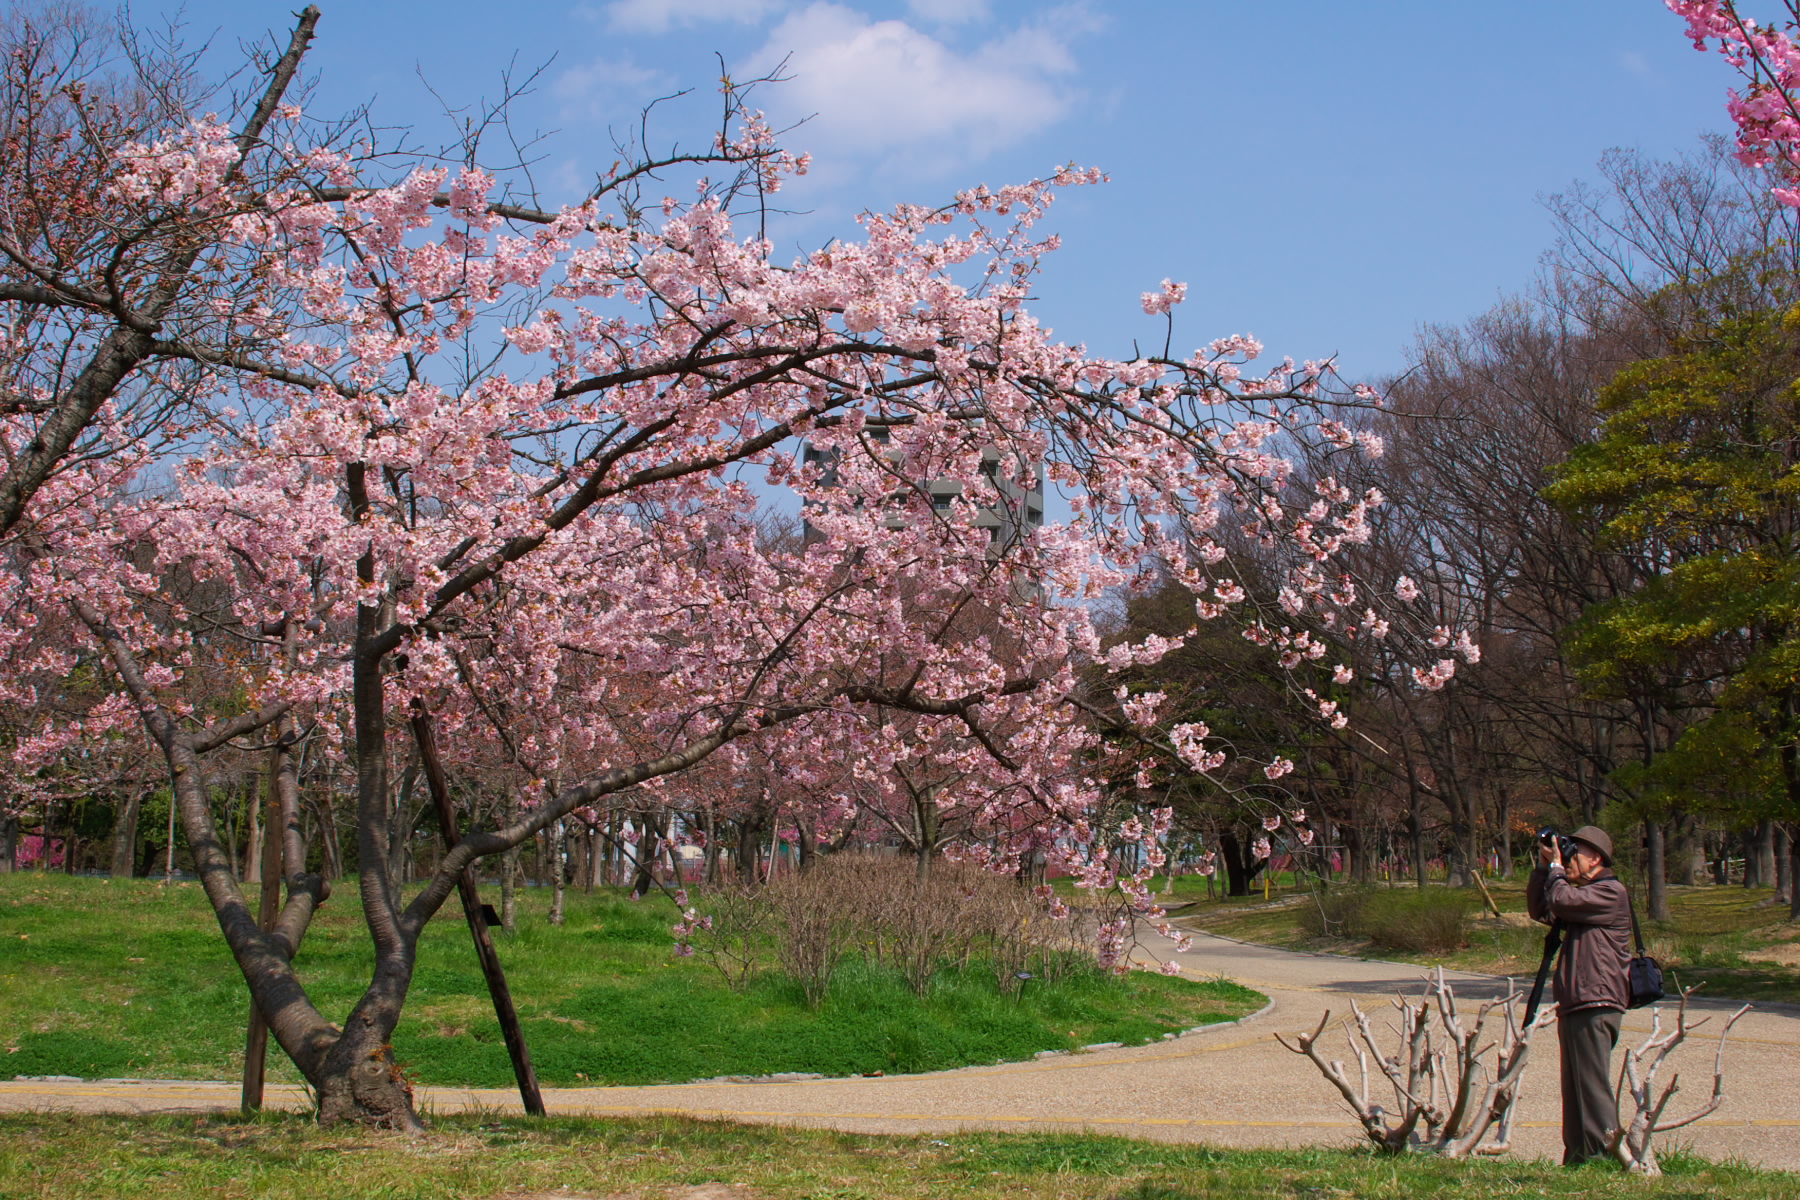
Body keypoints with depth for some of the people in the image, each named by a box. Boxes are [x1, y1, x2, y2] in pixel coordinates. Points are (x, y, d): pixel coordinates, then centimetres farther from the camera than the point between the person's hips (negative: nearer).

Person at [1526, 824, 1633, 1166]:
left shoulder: (1612, 893, -8)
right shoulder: (1584, 894, 22)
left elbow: (1561, 900, -19)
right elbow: (1540, 910, 20)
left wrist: (1556, 866, -3)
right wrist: (1543, 868, 11)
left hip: (1596, 1004, -10)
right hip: (1574, 1004, 10)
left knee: (1593, 1084, -9)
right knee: (1574, 1086, 12)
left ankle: (1604, 1157, -7)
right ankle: (1577, 1158, 17)